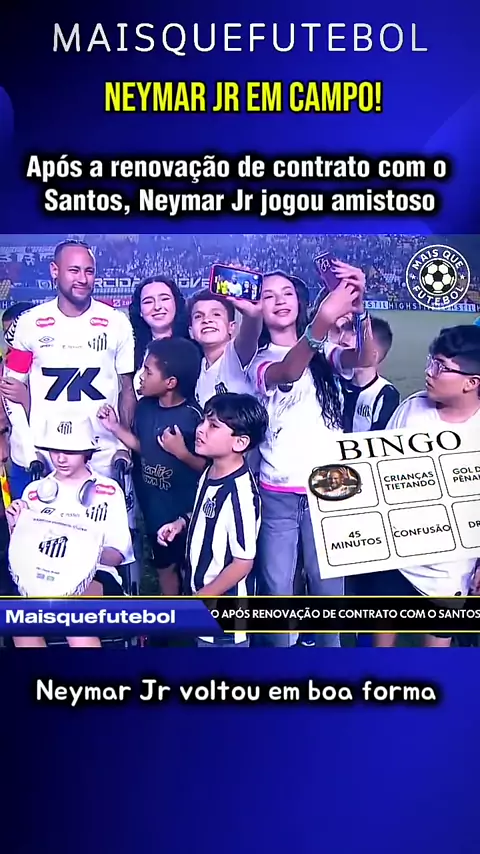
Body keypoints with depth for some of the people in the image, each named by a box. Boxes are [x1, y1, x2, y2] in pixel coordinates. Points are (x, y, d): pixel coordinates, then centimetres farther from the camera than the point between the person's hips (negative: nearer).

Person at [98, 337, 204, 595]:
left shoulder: (192, 416, -22)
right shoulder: (144, 406, -3)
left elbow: (207, 465, -17)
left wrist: (182, 452, -30)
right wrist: (115, 427, 1)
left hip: (186, 509, -6)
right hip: (154, 505, 6)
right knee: (164, 564, 22)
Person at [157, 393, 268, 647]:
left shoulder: (240, 492, -28)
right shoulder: (210, 474, -2)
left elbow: (243, 562, -24)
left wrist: (198, 599, -18)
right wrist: (182, 523, 0)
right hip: (200, 591, 8)